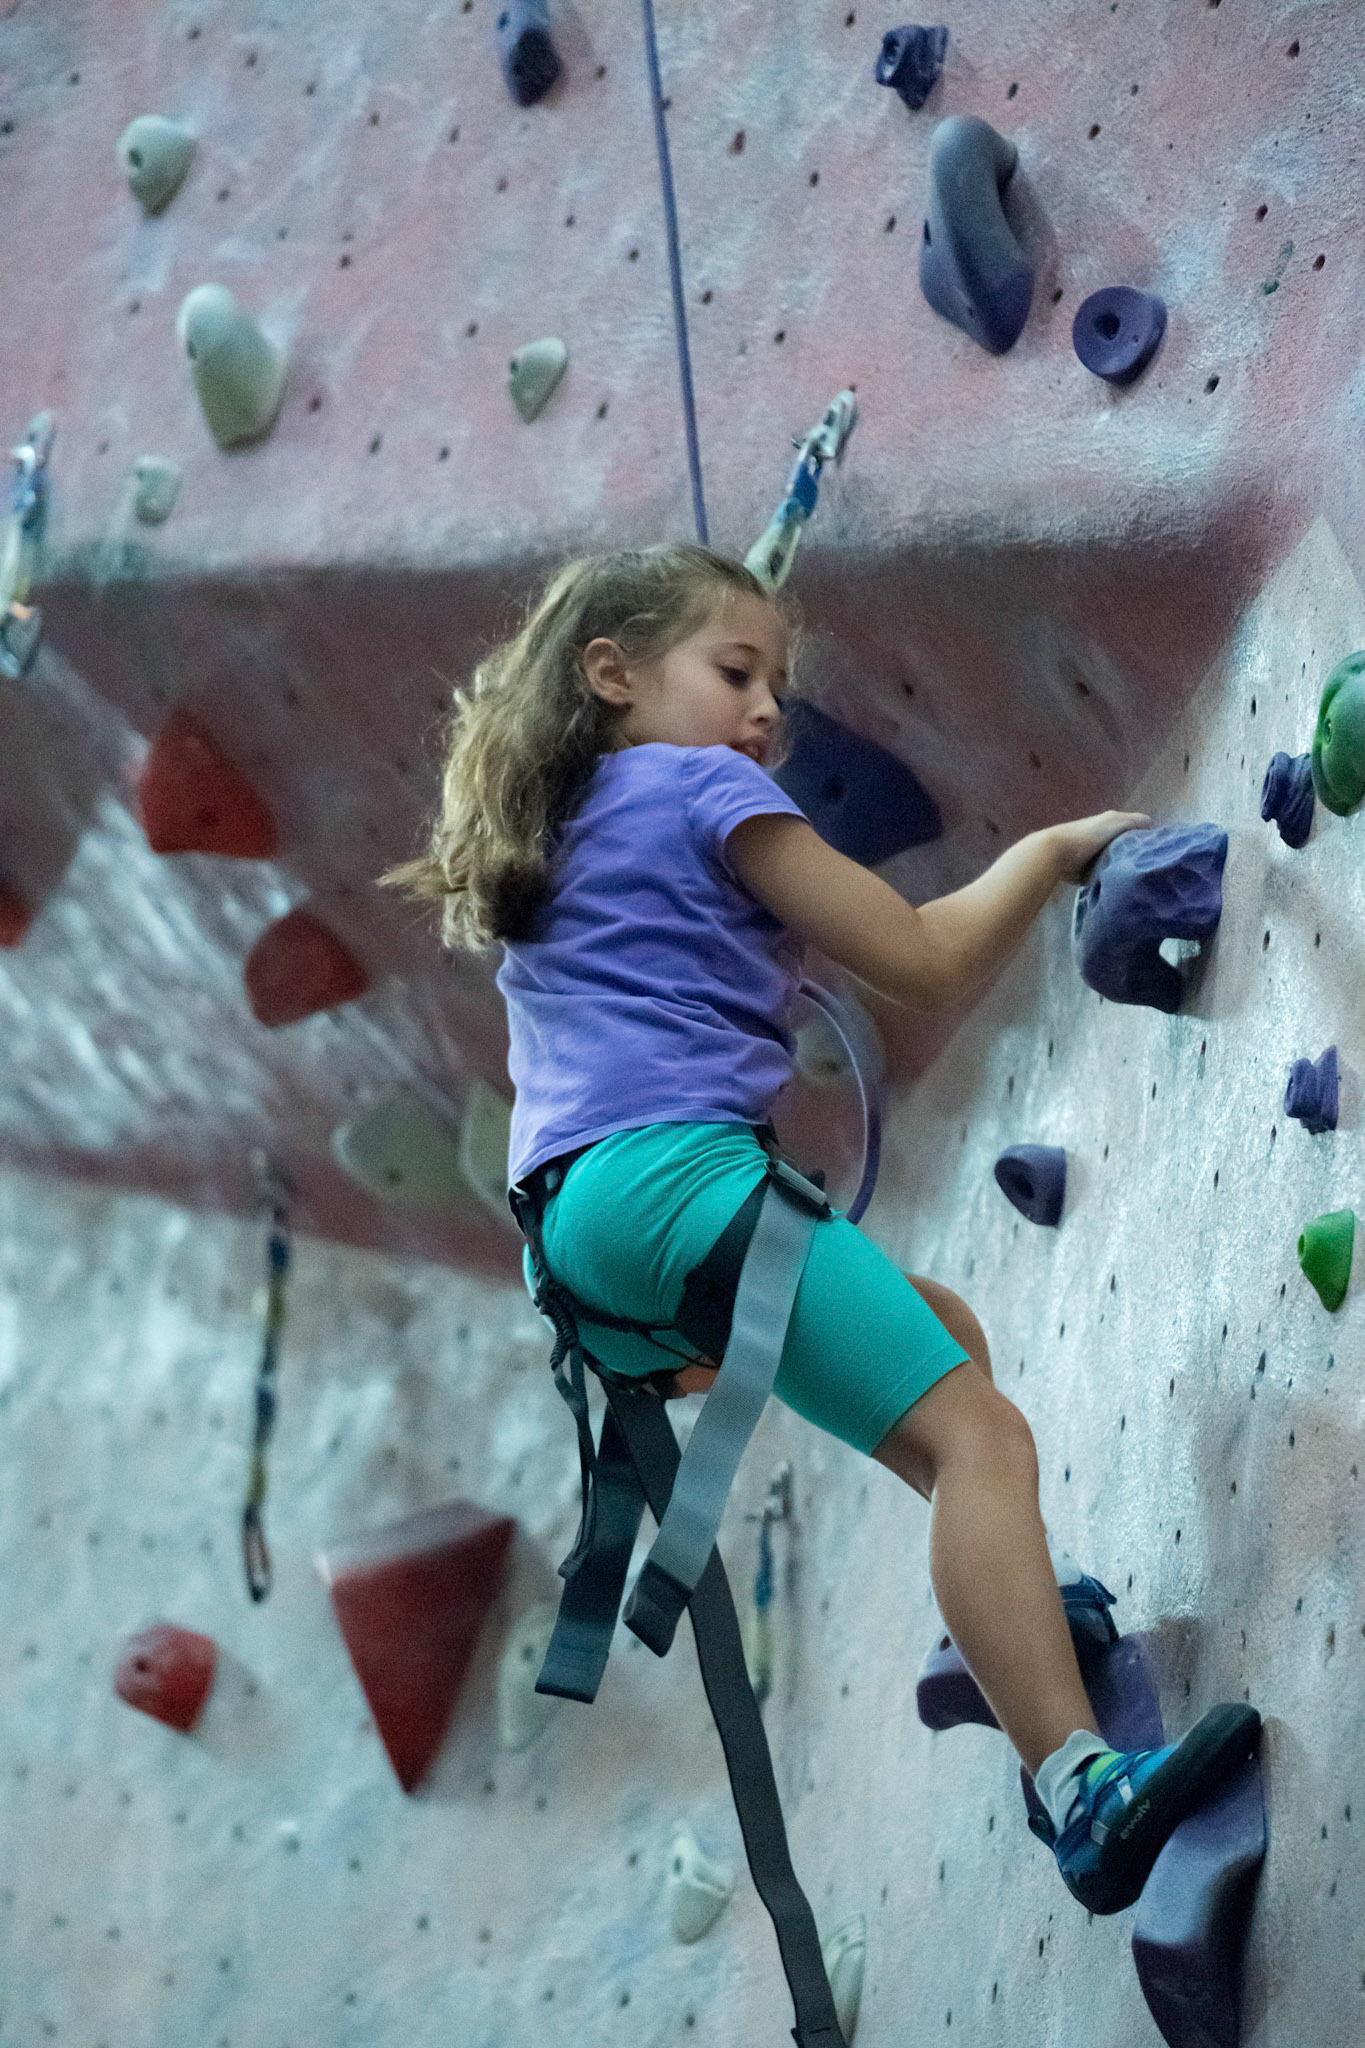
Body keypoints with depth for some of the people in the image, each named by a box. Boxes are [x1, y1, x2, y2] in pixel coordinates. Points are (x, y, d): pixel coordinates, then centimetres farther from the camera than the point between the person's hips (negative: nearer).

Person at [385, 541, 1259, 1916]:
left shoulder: (542, 844, 28)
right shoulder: (706, 786, 5)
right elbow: (925, 965, 3)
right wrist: (1049, 851, 15)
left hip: (570, 1221, 9)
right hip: (673, 1169, -9)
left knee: (938, 1327, 28)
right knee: (977, 1434, -21)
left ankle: (1009, 1605, 17)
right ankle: (1081, 1787, -36)